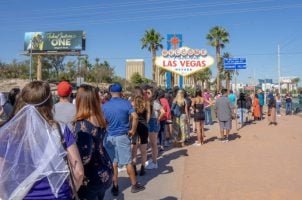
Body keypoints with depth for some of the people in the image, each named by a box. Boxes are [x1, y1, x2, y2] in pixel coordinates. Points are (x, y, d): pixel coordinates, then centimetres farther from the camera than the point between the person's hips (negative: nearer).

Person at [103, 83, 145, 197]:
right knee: (128, 162, 8)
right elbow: (135, 117, -17)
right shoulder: (126, 103, -6)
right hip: (123, 136, -2)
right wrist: (133, 130, -6)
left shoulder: (105, 105, 1)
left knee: (113, 163, 10)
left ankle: (115, 187, 17)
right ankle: (134, 185, 20)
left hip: (109, 137, 2)